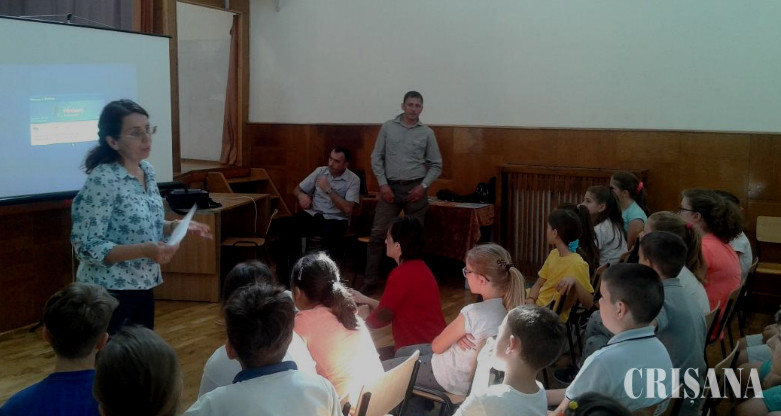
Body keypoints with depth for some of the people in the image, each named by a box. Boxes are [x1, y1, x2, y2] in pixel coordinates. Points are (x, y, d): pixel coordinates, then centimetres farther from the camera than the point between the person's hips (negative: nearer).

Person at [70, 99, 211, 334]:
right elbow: (88, 248, -21)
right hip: (109, 292, -8)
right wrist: (145, 250, -29)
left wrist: (176, 226, -2)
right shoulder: (102, 181, -20)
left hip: (142, 286, 8)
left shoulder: (147, 171, 4)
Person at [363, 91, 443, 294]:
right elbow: (376, 158, 4)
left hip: (415, 188, 0)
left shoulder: (427, 133, 3)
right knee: (378, 234, -4)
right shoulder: (388, 127, 2)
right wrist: (383, 184, -5)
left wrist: (423, 186, -7)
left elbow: (436, 165, 6)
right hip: (391, 187, 0)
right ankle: (370, 282, 2)